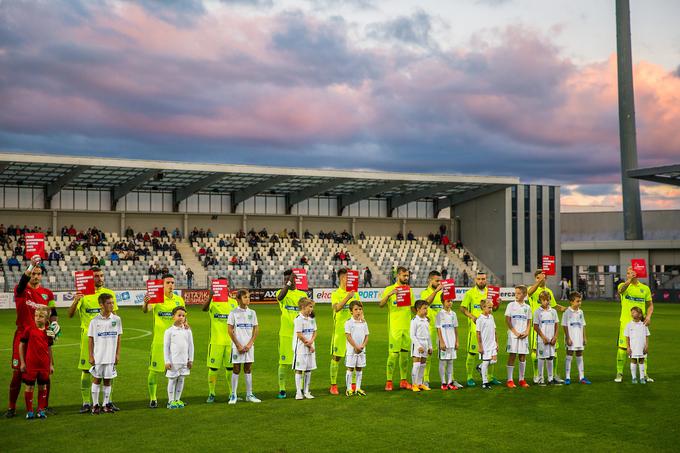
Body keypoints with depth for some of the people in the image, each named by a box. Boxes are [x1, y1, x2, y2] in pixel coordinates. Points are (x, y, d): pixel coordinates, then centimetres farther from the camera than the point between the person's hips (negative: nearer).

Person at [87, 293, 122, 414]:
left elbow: (118, 338, 7)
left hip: (111, 356, 2)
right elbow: (90, 339, 0)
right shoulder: (95, 321, -4)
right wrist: (90, 356, -3)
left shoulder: (116, 319, 1)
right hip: (98, 356, -2)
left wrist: (118, 354, 4)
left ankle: (106, 404, 16)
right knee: (96, 379, 6)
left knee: (108, 380, 8)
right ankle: (95, 405, 14)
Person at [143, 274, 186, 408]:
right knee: (155, 370, -1)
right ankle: (153, 398, 11)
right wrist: (145, 304, -47)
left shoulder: (179, 300, 6)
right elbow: (145, 310, -25)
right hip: (159, 340, -4)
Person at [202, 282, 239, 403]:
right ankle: (211, 394, 12)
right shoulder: (213, 302, -4)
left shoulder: (233, 302, 9)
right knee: (213, 368, 1)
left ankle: (232, 393, 18)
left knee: (231, 368, 8)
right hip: (216, 341, -3)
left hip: (231, 341, 3)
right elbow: (204, 308, -26)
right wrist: (210, 296, -44)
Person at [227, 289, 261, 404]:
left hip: (249, 346, 3)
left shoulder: (252, 312, 6)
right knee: (236, 370, 1)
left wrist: (249, 344, -5)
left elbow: (256, 329, 6)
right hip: (237, 346, -3)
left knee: (248, 369, 8)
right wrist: (239, 345, -9)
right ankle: (233, 395, 8)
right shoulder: (234, 313, -4)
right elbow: (230, 331, -5)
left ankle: (249, 394, 13)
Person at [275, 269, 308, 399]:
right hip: (285, 333, -3)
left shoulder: (302, 294, 12)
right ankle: (282, 389, 7)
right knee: (284, 361, -1)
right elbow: (280, 297, -24)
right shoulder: (282, 292, 2)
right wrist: (288, 283, -30)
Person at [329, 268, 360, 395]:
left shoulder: (355, 294, 10)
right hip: (339, 330, -5)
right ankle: (333, 385, 6)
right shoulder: (336, 294, -5)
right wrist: (347, 297, -34)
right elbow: (336, 308, -23)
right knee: (336, 357, -1)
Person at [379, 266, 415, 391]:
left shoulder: (409, 289, 12)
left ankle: (403, 380, 16)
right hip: (394, 327, -5)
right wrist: (389, 294, -29)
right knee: (393, 354, -7)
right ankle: (389, 382, -1)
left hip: (407, 327, 5)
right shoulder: (389, 289, -3)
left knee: (405, 353, 8)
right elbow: (380, 305, -15)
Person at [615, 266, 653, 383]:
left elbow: (650, 304, 13)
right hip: (626, 322, -2)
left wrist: (648, 316, -5)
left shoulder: (645, 288, 7)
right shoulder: (623, 285, -1)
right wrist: (629, 280, -43)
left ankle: (645, 374, 16)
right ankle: (619, 373, 7)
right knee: (623, 347, -3)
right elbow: (621, 290, -26)